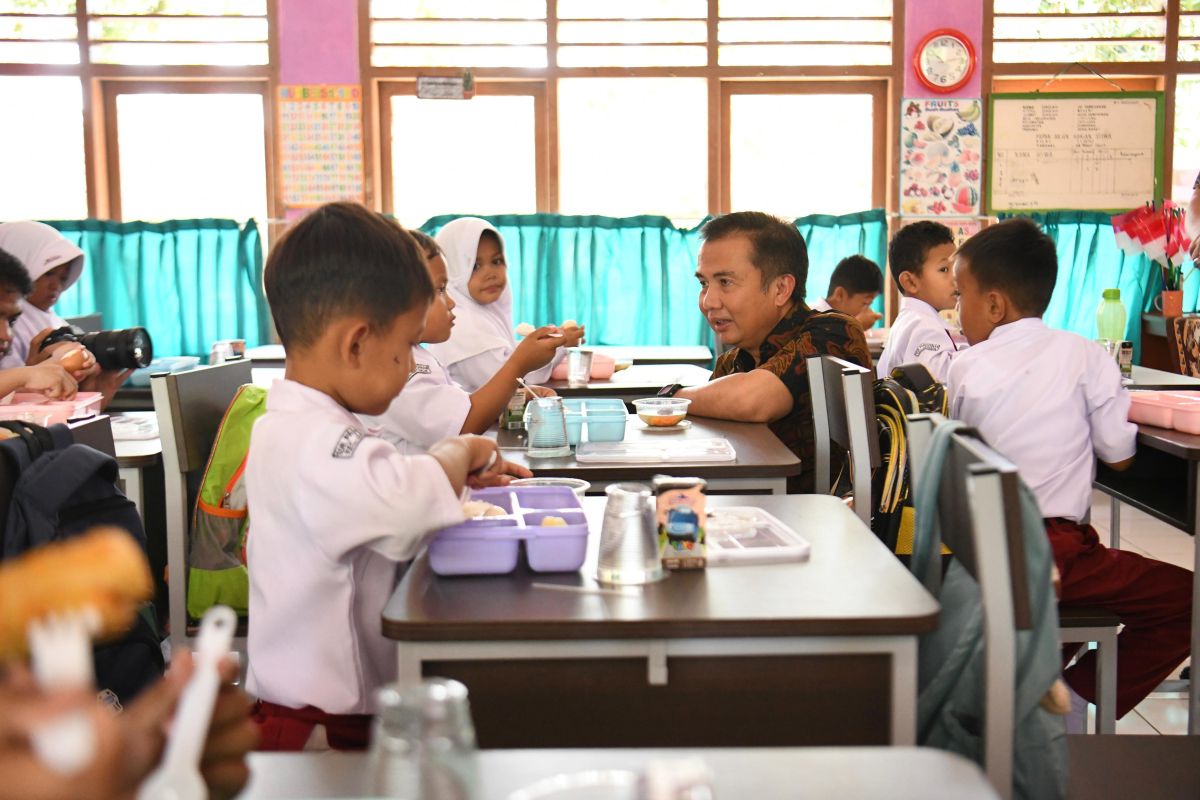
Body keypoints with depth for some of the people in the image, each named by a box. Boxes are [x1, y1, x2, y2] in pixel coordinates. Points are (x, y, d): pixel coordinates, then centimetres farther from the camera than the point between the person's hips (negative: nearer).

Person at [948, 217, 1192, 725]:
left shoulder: (966, 367, 1)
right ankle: (1073, 696, 3)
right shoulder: (1082, 354, -5)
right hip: (1051, 556, -5)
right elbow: (1119, 455, -1)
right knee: (1182, 599, 7)